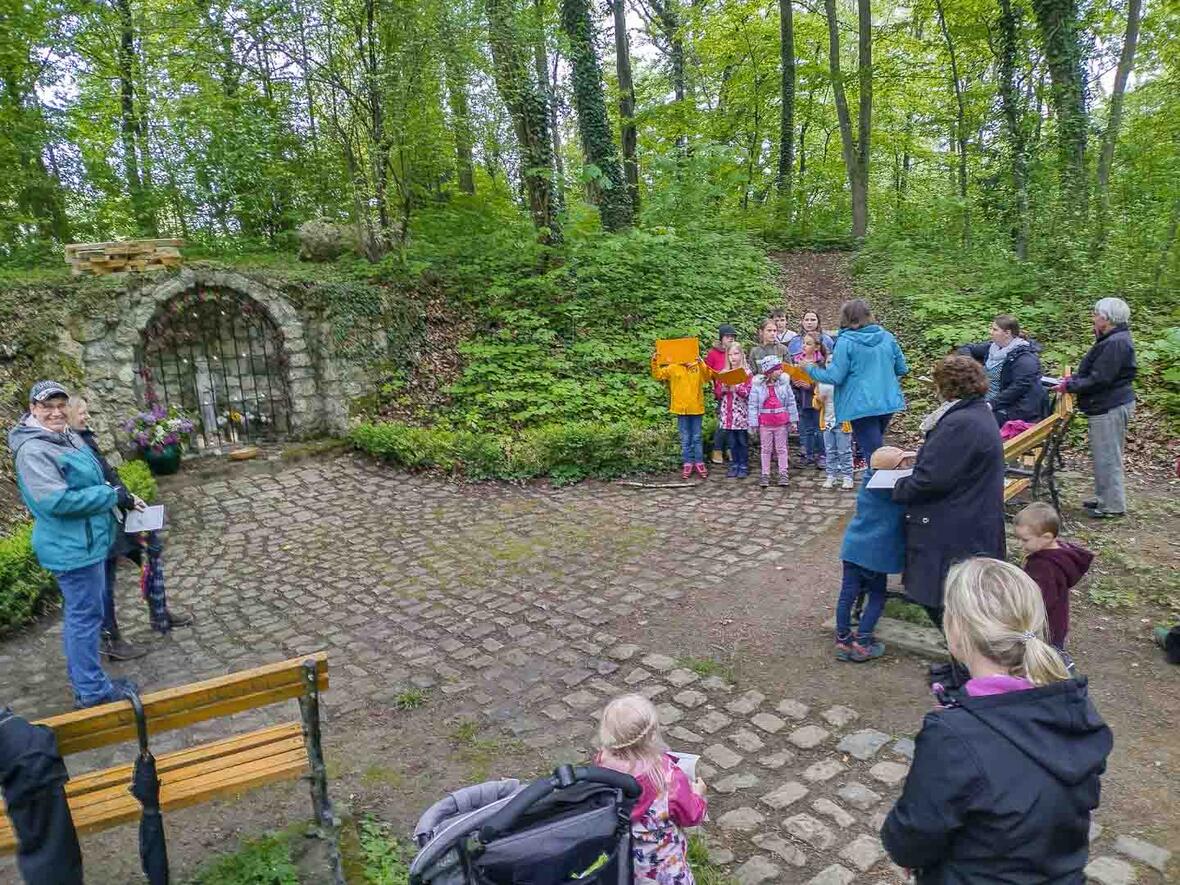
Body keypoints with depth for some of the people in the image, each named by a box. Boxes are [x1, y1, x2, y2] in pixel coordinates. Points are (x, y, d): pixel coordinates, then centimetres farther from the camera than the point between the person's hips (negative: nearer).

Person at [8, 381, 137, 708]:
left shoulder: (68, 437, 8)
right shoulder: (33, 450, -20)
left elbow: (90, 480, 21)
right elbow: (55, 500, -28)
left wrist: (121, 496, 4)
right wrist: (110, 495, -20)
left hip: (87, 541, 10)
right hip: (72, 547, -10)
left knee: (81, 613, 20)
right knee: (86, 615, 0)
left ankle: (84, 679, 35)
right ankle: (92, 691, 14)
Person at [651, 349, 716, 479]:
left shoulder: (699, 367, 1)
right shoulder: (673, 368, 2)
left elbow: (708, 377, -14)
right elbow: (658, 375, -1)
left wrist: (701, 363, -28)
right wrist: (654, 362, -15)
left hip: (696, 408, 0)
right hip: (681, 409, 0)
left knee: (696, 438, 9)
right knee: (685, 439, 8)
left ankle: (699, 462, 17)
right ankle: (688, 463, 16)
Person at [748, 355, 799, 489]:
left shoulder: (784, 383, -3)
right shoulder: (757, 385, -9)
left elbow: (791, 402, 3)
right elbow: (753, 405, -7)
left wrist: (793, 420, 3)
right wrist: (753, 424, -9)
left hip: (781, 422, 1)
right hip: (765, 423, -1)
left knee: (781, 448, 10)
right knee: (766, 449, 10)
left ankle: (783, 474, 19)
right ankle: (765, 475, 19)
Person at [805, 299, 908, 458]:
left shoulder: (845, 342, -13)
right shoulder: (887, 337, 4)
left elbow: (834, 377, -14)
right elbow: (902, 369, 9)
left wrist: (810, 369, 1)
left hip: (862, 406, -6)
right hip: (888, 402, 6)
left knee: (872, 453, -2)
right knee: (875, 444, 22)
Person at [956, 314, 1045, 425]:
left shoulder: (1024, 358, -16)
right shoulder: (993, 347, 8)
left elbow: (1019, 387, -24)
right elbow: (967, 349, 19)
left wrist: (992, 404, -27)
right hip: (988, 402, 8)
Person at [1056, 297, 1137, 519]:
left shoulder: (1116, 343, -21)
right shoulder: (1112, 339, 13)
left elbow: (1099, 380, -23)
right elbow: (1096, 372, 20)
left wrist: (1070, 386, -14)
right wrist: (1074, 378, 8)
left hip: (1110, 408, -11)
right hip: (1109, 405, 11)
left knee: (1107, 456, -2)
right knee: (1102, 455, 18)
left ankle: (1113, 506, 7)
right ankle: (1104, 498, 29)